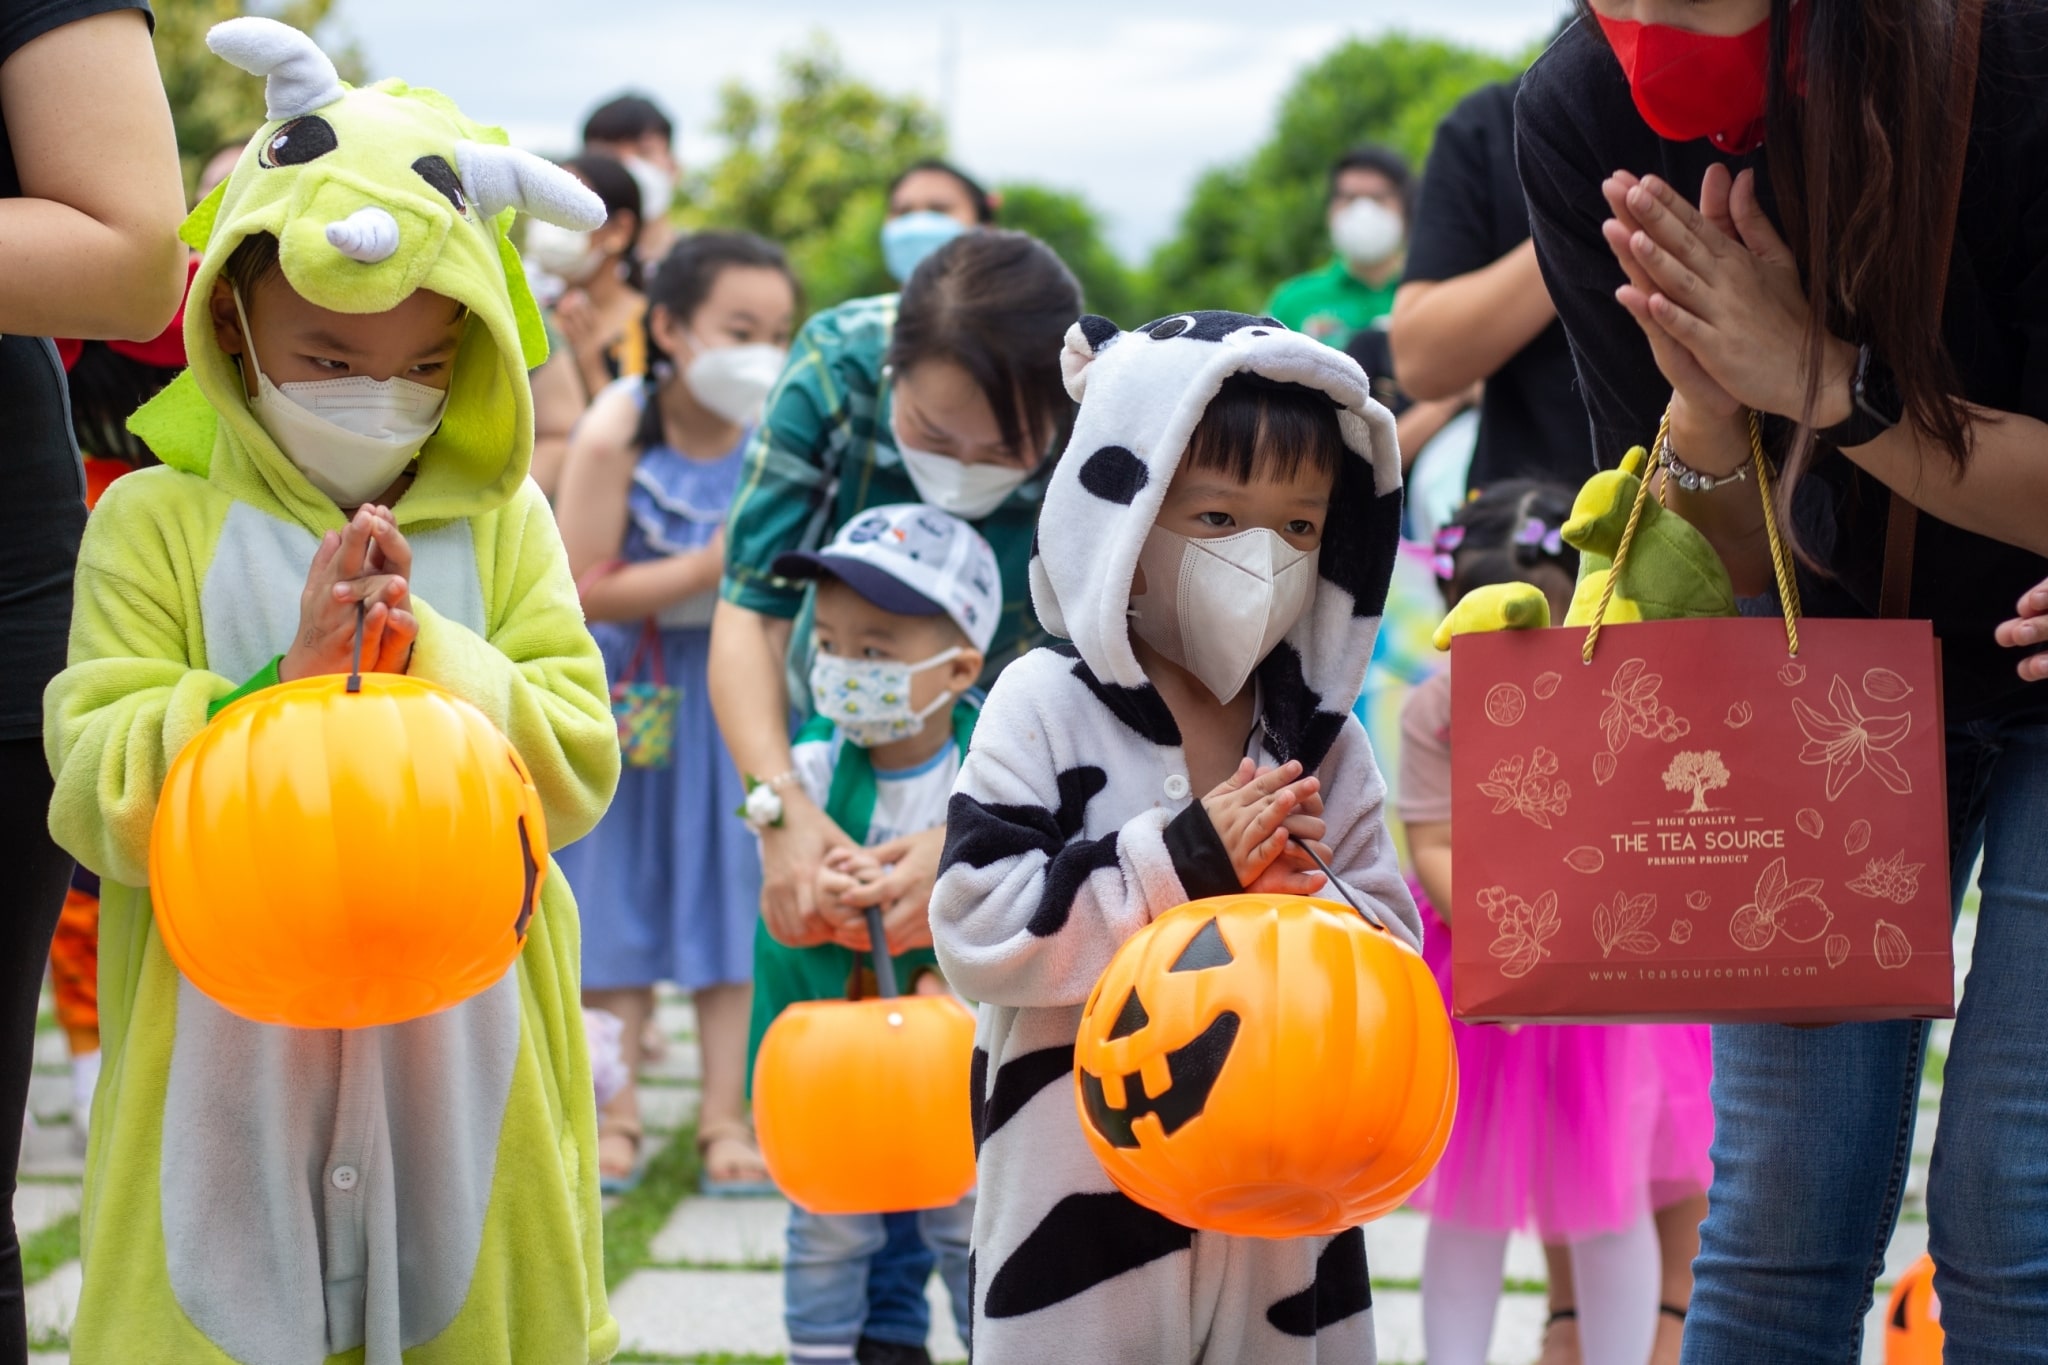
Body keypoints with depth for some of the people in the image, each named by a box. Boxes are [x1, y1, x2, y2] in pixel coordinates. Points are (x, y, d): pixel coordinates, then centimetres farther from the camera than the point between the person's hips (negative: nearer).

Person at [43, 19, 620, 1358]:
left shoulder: (502, 527, 7)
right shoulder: (157, 525, 0)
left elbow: (579, 766, 0)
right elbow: (101, 795, -7)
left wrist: (428, 659, -16)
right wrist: (284, 686, -21)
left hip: (463, 1043, 2)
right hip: (227, 1056, -2)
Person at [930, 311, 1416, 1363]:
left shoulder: (1323, 741, 6)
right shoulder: (1047, 708, -6)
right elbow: (977, 932, -15)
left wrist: (1315, 903, -16)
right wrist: (1181, 861, -19)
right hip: (1083, 1198, -4)